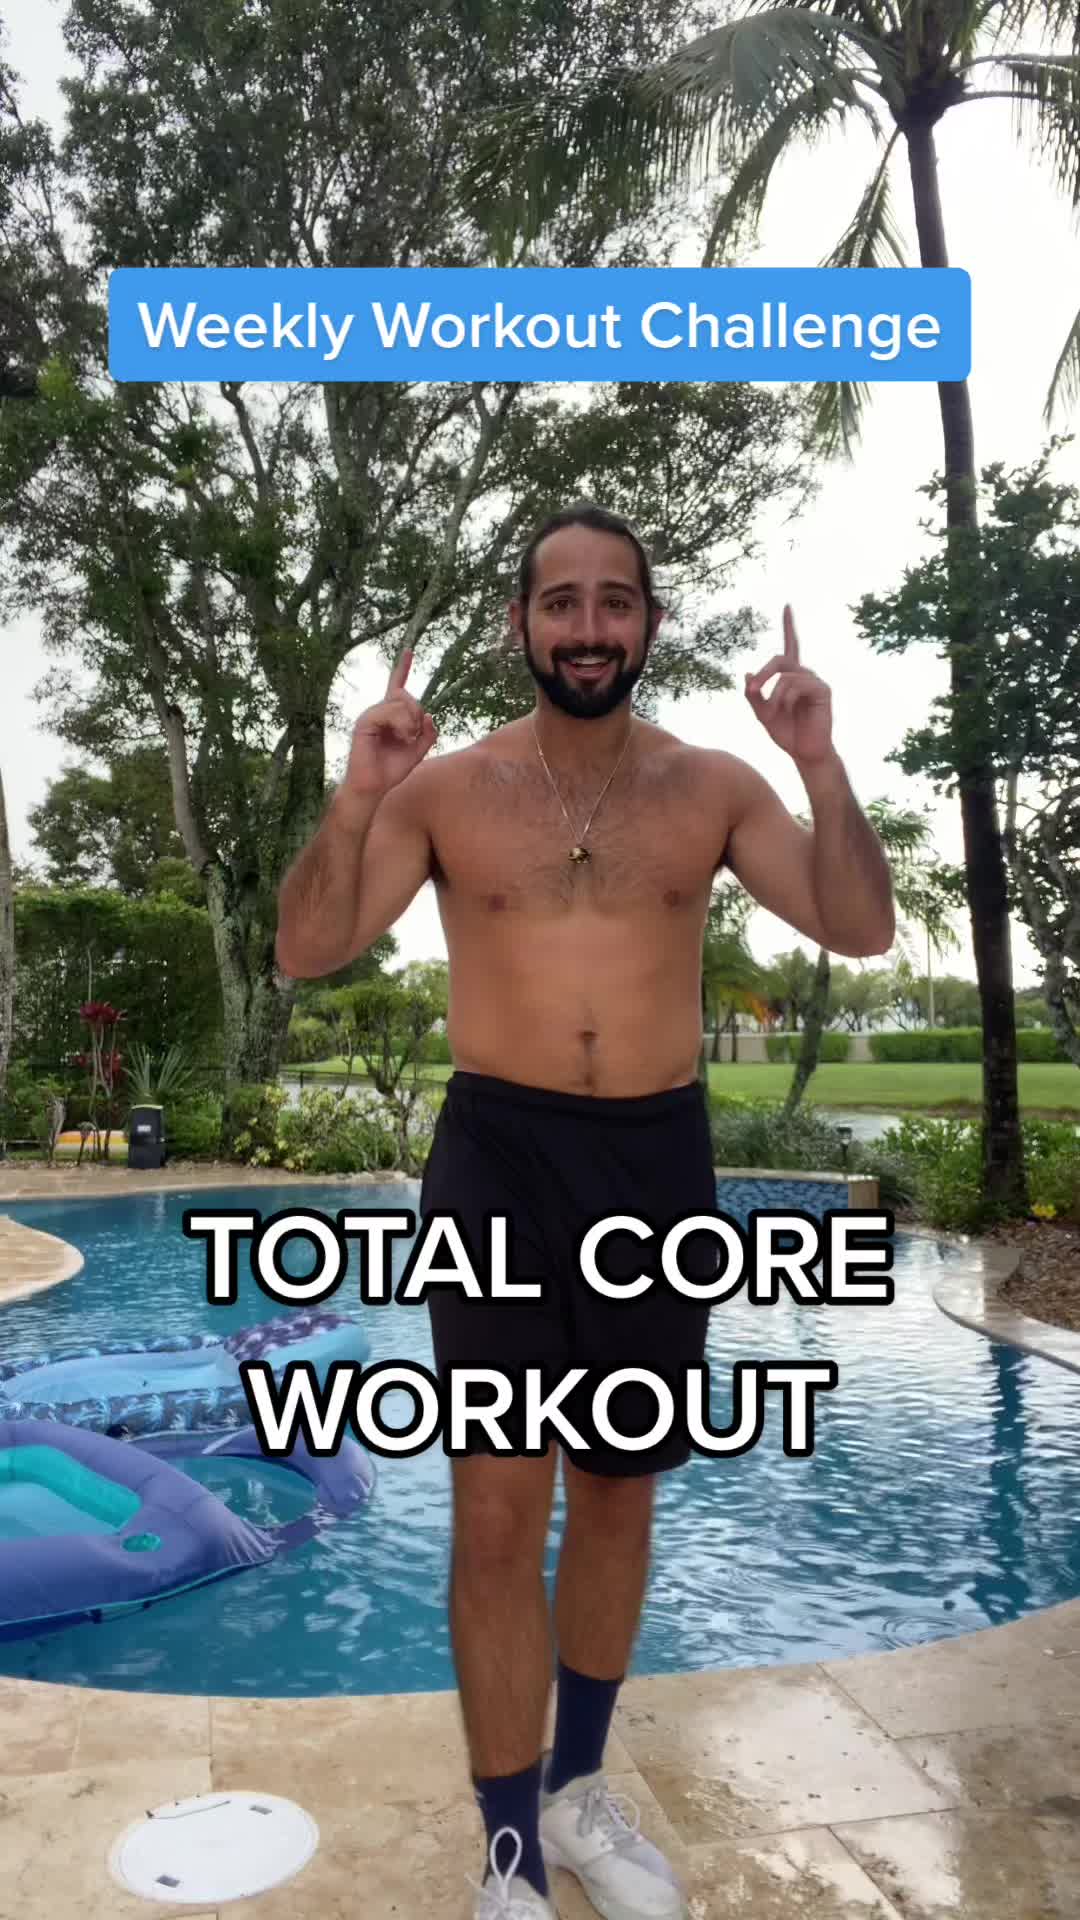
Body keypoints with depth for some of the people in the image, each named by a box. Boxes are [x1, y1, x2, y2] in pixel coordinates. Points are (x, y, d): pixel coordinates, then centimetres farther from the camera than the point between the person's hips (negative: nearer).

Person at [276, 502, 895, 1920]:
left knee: (620, 1489, 15)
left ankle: (579, 1792, 39)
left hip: (660, 1161, 2)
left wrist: (822, 767, -18)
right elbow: (306, 952, -4)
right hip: (501, 1159, -2)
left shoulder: (713, 787, 2)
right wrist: (356, 799, -19)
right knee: (499, 1512, -3)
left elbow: (861, 930, -4)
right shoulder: (445, 787, -2)